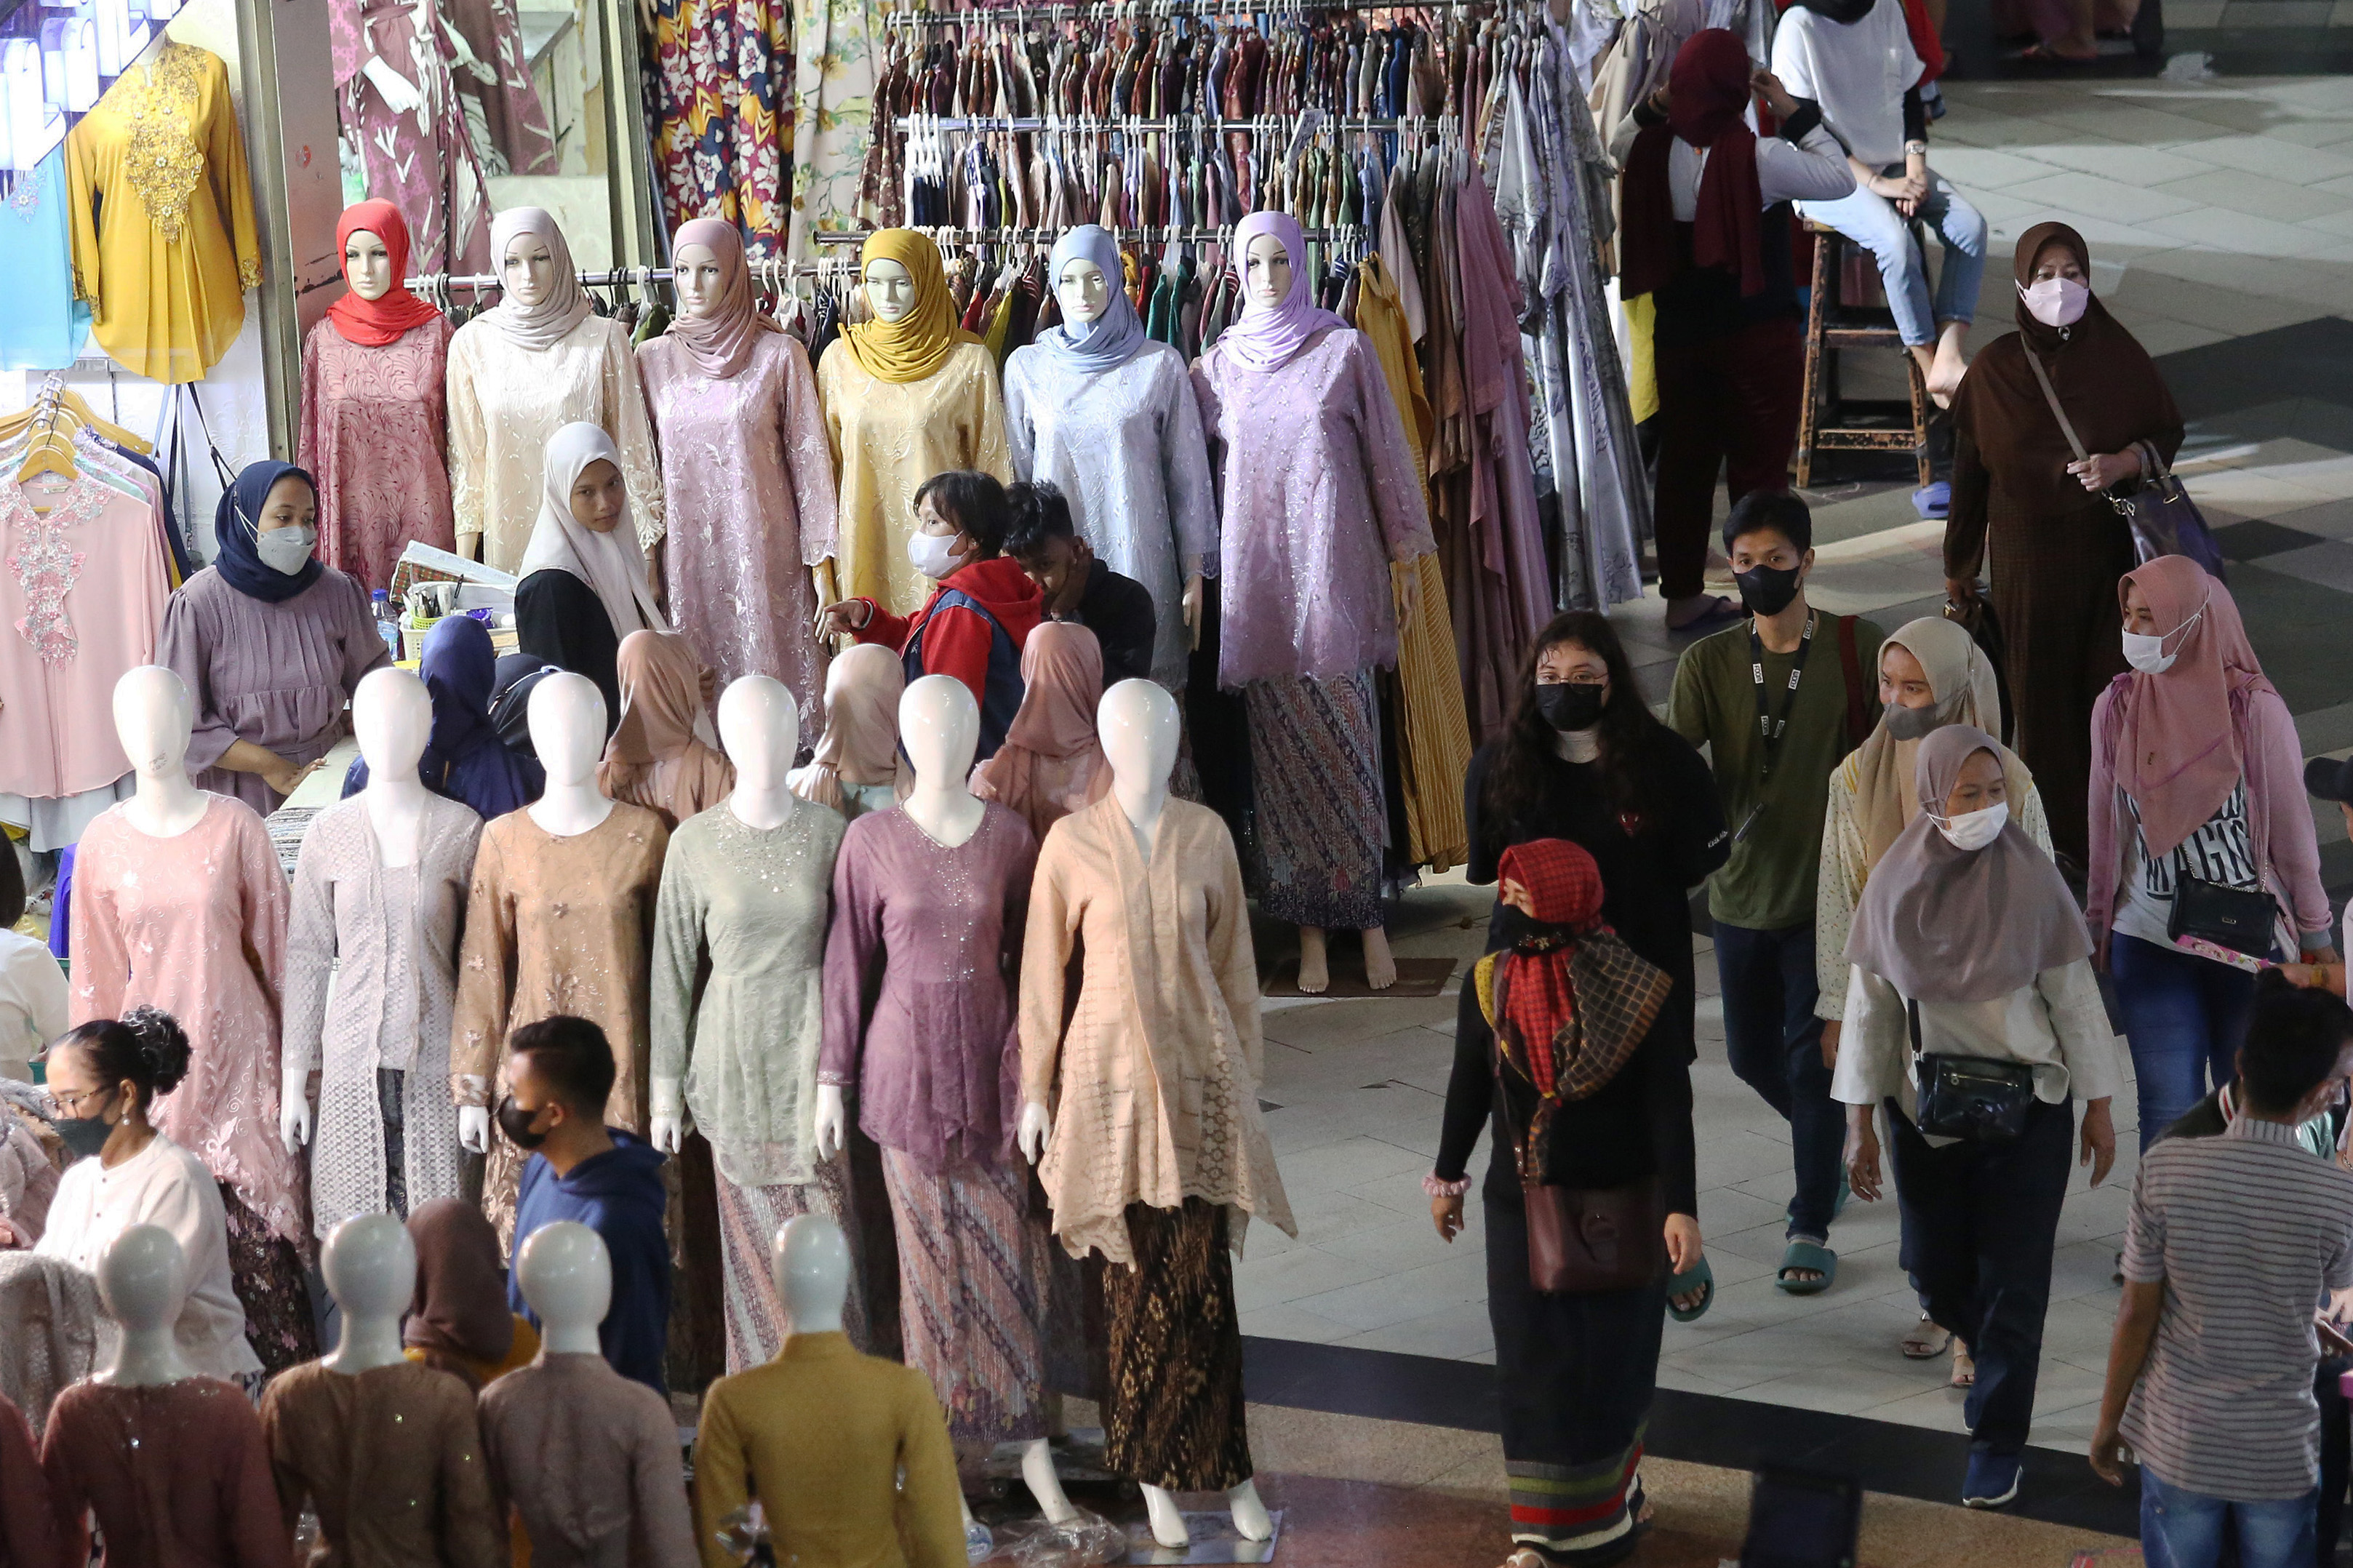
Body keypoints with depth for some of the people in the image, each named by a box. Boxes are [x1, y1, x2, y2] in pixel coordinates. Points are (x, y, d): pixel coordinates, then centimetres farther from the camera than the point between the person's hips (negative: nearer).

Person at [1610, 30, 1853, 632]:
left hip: (1679, 333, 5)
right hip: (1759, 336, -5)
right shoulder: (1756, 157, -21)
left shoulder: (1652, 150, -6)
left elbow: (1617, 145, 18)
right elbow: (1840, 178, -11)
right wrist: (1795, 112, -6)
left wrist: (1655, 105, 4)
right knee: (1759, 470, 4)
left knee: (1683, 464, 15)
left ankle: (1682, 596, 24)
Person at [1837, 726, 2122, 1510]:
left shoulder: (2030, 879, -12)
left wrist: (2098, 1105, -3)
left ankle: (1998, 1442, 12)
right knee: (1937, 1273, 13)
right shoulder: (1894, 886, -8)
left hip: (2027, 1108, -2)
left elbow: (2074, 995, -5)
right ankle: (1996, 1352, 46)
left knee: (2012, 1282, 0)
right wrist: (1860, 1121, 0)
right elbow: (1870, 1006, -1)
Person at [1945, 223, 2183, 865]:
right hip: (2027, 559, 0)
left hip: (2109, 553, 0)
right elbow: (1970, 472, 2)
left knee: (2110, 690, -1)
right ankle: (2055, 836, 15)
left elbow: (2168, 431, 5)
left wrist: (2124, 463, -17)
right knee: (2042, 697, 4)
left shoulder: (2120, 356, -5)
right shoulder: (1993, 370, -4)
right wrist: (1959, 567, 8)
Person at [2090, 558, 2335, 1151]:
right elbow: (2106, 827, 5)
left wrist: (2315, 934, 1)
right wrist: (2098, 921, 13)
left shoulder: (2255, 712, -14)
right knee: (2168, 1111, 2)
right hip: (2149, 944, 2)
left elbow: (2292, 828, -5)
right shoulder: (2116, 707, -6)